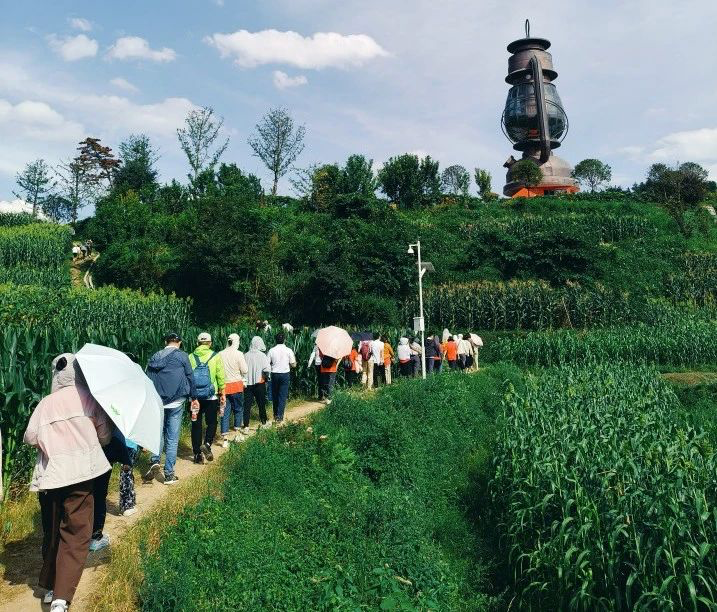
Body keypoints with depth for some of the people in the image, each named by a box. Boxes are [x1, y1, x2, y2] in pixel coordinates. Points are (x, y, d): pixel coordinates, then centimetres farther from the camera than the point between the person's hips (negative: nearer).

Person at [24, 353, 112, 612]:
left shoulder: (45, 403, 3)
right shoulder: (89, 399, -1)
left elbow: (30, 437, -1)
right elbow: (105, 436, 1)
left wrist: (51, 441, 18)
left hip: (49, 475, 3)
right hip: (80, 474, -2)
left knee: (51, 532, 18)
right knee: (76, 535, 4)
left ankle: (49, 586, 29)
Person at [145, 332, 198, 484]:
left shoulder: (154, 357, 7)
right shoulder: (181, 356, -5)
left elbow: (148, 379, 10)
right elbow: (190, 377, -3)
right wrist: (194, 398, 7)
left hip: (157, 402, 4)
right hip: (176, 403, -3)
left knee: (159, 433, 20)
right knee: (172, 438, 2)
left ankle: (154, 461, 0)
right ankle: (169, 474, 7)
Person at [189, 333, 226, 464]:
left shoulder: (190, 357, 0)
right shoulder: (215, 356, -3)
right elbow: (220, 376, -3)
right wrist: (222, 392, 7)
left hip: (194, 396, 2)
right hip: (211, 396, -2)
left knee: (196, 424, 10)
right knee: (212, 422, 12)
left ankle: (197, 454, 13)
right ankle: (207, 444, -10)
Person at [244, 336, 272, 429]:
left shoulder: (246, 355, -4)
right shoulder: (262, 355, -11)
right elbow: (267, 369, -22)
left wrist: (244, 379, 9)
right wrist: (265, 376, -5)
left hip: (247, 383, 2)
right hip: (259, 383, -2)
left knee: (247, 405, 5)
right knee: (261, 403, 15)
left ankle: (246, 427, 4)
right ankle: (264, 422, 32)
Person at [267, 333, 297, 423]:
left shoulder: (271, 350, -5)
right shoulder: (288, 350, -7)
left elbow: (267, 363, -3)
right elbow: (293, 365, -2)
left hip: (275, 374, 1)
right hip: (285, 374, -1)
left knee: (275, 395, 15)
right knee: (283, 395, 4)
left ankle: (275, 414, 25)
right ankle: (280, 416, 0)